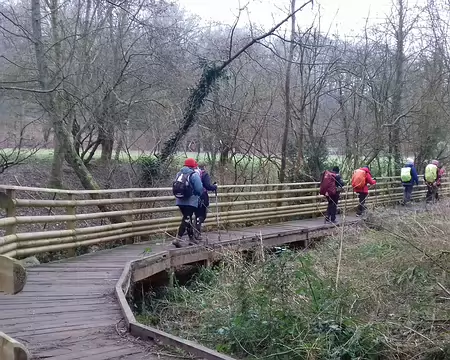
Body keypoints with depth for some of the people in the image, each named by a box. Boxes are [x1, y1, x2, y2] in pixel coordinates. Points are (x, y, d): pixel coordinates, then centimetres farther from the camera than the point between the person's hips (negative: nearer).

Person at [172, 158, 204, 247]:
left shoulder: (179, 173, 10)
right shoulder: (194, 175, -9)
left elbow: (175, 187, 9)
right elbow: (199, 189, -12)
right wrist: (198, 195, 9)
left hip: (180, 201, 7)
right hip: (191, 201, -7)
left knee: (188, 219, 18)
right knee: (186, 220, -6)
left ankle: (191, 238, 28)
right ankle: (178, 239, -16)